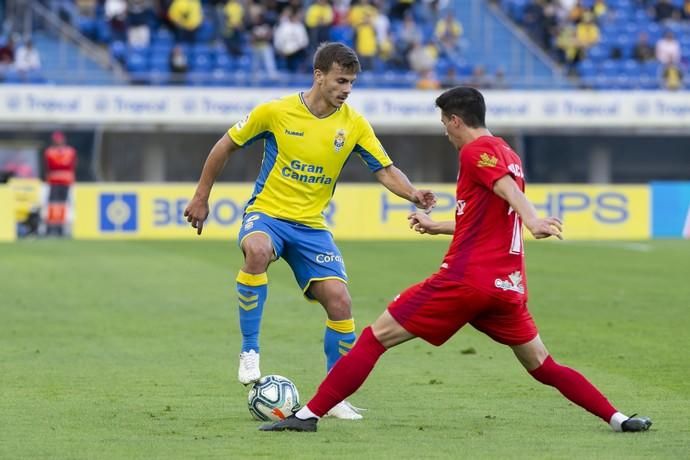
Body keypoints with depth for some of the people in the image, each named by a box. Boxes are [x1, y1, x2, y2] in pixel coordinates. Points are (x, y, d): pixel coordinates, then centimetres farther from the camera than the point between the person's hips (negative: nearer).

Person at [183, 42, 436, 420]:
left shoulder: (353, 124, -2)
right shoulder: (275, 112, -8)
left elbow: (385, 170, -2)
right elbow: (226, 146, 3)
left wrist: (413, 194, -23)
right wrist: (201, 198, 6)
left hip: (311, 225, 3)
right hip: (266, 214, -3)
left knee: (339, 301, -11)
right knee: (257, 251, -38)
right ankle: (250, 351, -24)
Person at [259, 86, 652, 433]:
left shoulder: (477, 150, -4)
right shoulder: (508, 155, 21)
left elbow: (510, 191, -23)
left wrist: (533, 221, -41)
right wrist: (436, 226, 42)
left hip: (466, 279, -8)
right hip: (509, 286, 8)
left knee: (374, 338, -4)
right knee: (542, 366, 17)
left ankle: (309, 414, -9)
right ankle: (618, 419, 6)